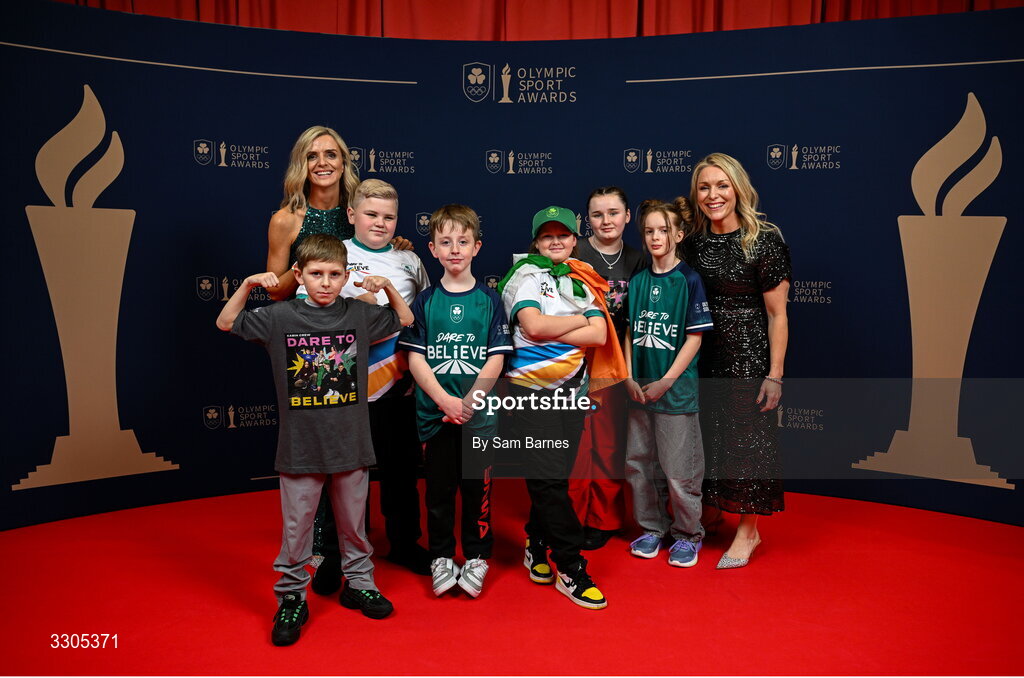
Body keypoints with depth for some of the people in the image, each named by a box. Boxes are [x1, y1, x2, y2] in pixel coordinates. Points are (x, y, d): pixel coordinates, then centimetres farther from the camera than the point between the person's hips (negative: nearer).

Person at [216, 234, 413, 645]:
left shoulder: (360, 315, -1)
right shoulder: (280, 317, -4)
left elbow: (406, 321, 12)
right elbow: (226, 323, 6)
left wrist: (388, 287, -4)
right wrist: (248, 285, -8)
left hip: (350, 442, 2)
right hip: (300, 445, -1)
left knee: (354, 522, 17)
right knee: (296, 527, 9)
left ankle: (359, 584, 36)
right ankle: (291, 600, 26)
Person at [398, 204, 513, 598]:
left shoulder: (489, 300, 1)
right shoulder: (425, 302, 2)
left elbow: (496, 359, -4)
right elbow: (415, 358, -2)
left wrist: (469, 402, -14)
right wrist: (445, 400, -14)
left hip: (480, 415, 0)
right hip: (435, 414, 1)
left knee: (477, 487, 8)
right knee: (439, 488, 9)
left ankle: (476, 558, 25)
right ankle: (441, 558, 25)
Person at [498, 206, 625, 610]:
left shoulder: (583, 282, 12)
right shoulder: (526, 273, -1)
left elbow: (599, 335, -2)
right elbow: (532, 324, -18)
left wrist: (549, 331, -11)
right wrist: (579, 320, -5)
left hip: (572, 391, 5)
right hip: (531, 390, -5)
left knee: (552, 477, 9)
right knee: (549, 479, -6)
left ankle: (535, 546, 30)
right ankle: (571, 569, 3)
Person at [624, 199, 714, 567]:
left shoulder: (689, 280, -6)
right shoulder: (637, 281, 7)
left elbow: (694, 337, -8)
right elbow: (629, 333, 9)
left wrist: (666, 381, -12)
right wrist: (629, 378, -2)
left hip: (676, 388, -5)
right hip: (639, 387, 5)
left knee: (678, 469, 2)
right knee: (638, 463, 12)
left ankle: (688, 533, 22)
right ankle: (652, 527, 30)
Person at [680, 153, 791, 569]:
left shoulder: (764, 241, -12)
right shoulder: (692, 241, 3)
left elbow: (777, 314, -11)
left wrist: (775, 374, -13)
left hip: (749, 353, -5)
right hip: (704, 353, 5)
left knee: (746, 437, 4)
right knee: (709, 435, 13)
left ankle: (747, 531, 21)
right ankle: (712, 515, 32)